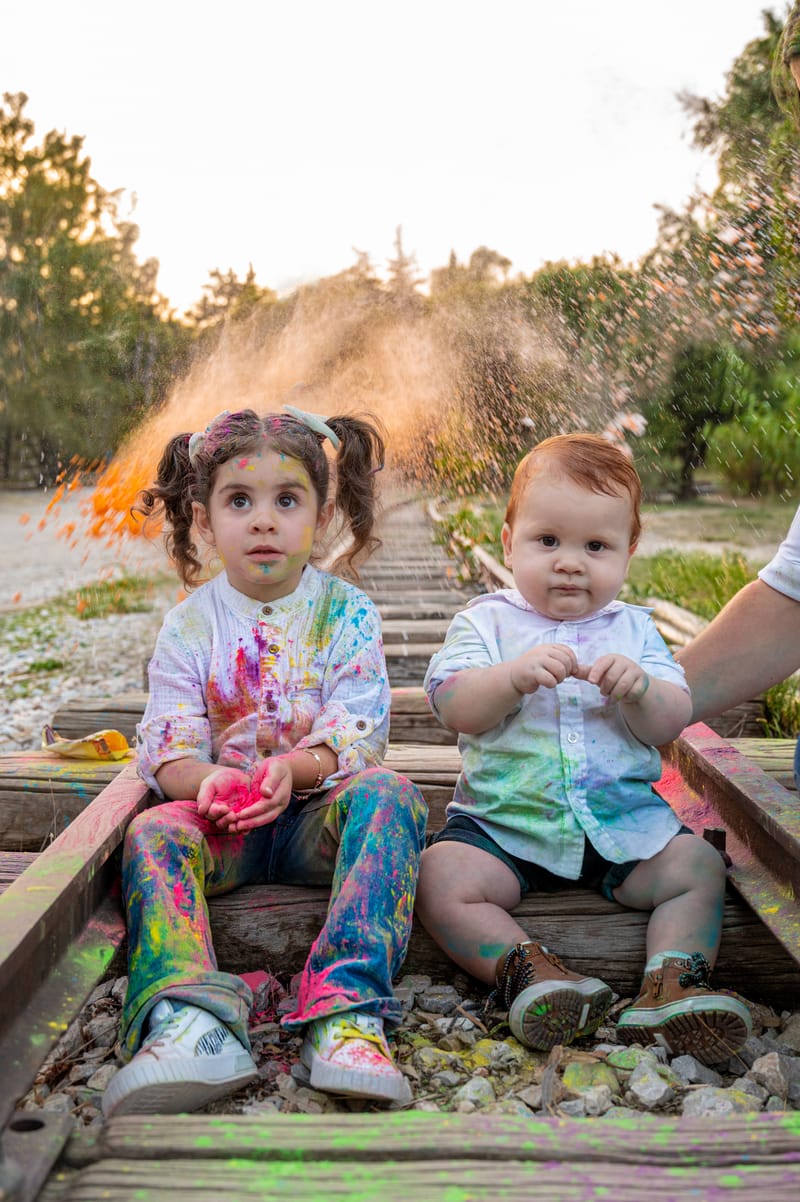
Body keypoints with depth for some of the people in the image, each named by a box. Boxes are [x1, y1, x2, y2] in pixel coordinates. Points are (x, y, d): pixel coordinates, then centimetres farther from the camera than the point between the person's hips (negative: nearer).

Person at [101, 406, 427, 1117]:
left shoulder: (347, 613, -1)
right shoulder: (191, 624, 2)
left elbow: (357, 735, -9)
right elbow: (166, 745, -5)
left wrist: (295, 768, -30)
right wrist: (207, 779, -29)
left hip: (319, 809, -1)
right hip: (220, 819, 2)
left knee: (389, 792, -30)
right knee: (153, 831, -27)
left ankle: (347, 1007, -41)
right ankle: (190, 1021, -45)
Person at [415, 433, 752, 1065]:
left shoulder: (634, 628, 7)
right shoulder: (487, 621, 1)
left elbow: (671, 723, 0)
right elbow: (453, 707, -12)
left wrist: (640, 689, -22)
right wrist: (515, 676, -30)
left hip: (623, 818, 2)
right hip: (504, 820, -2)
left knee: (698, 865, -14)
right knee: (441, 877, -24)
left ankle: (671, 984, -13)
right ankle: (528, 969, -22)